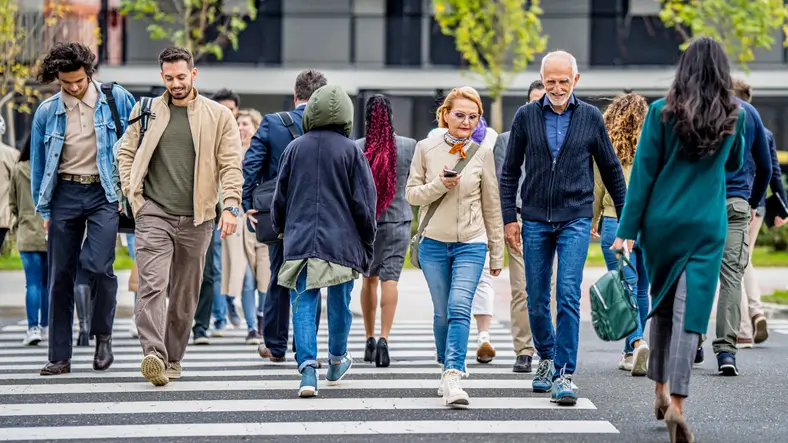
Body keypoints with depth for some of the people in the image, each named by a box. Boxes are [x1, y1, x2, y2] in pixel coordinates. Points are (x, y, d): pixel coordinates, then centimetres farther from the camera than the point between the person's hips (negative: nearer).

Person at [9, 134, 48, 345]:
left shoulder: (18, 170, -2)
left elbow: (12, 203, 7)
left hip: (28, 234, 0)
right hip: (52, 234, 0)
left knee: (33, 283, -1)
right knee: (47, 283, 12)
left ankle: (33, 328, -13)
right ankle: (45, 326, 19)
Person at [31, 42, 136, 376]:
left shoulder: (116, 99, -2)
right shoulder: (47, 112, 5)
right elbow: (38, 164, 13)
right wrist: (43, 210, 9)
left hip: (104, 192, -3)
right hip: (64, 194, 3)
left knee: (98, 267, -18)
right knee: (60, 276, 2)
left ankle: (103, 335, 6)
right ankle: (60, 357, 8)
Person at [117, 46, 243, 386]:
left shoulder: (218, 116, 5)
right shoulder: (146, 110, 8)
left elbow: (231, 164, 3)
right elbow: (126, 153, 15)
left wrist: (231, 206, -9)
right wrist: (131, 194, 2)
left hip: (195, 218, 1)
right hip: (153, 214, -1)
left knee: (186, 292, 9)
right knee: (152, 284, -17)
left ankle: (173, 357, 21)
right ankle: (153, 354, -28)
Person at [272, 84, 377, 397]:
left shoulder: (295, 148, 3)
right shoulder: (351, 151, -4)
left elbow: (280, 197, 8)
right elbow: (364, 202, -3)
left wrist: (281, 230, 26)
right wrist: (367, 245, 7)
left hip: (300, 240, 1)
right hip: (342, 242, -1)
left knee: (304, 304, -2)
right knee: (340, 302, 16)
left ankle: (307, 367, -19)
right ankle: (337, 361, 33)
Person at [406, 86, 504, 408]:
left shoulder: (482, 153, 1)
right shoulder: (426, 148, 1)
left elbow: (492, 206, 8)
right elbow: (412, 194, 3)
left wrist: (497, 254, 11)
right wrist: (440, 185, -17)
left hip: (471, 243, -1)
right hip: (434, 242, 1)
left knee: (459, 308, -17)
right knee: (442, 313, 8)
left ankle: (453, 379, -24)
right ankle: (448, 368, 27)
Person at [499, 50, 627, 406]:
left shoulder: (590, 117, 2)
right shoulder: (526, 116, 3)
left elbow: (611, 169, 11)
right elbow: (510, 172, 7)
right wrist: (509, 218, 1)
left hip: (576, 219, -2)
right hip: (535, 220, 2)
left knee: (568, 296, -13)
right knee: (537, 300, 7)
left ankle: (564, 374, -12)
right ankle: (546, 359, 30)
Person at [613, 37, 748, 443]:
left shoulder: (662, 111, -4)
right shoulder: (733, 116, 1)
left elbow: (643, 172, -4)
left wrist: (627, 228, -1)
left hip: (661, 222, 1)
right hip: (707, 226, -1)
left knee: (662, 304, 17)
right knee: (690, 311, -6)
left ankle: (661, 391, 23)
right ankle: (677, 403, -19)